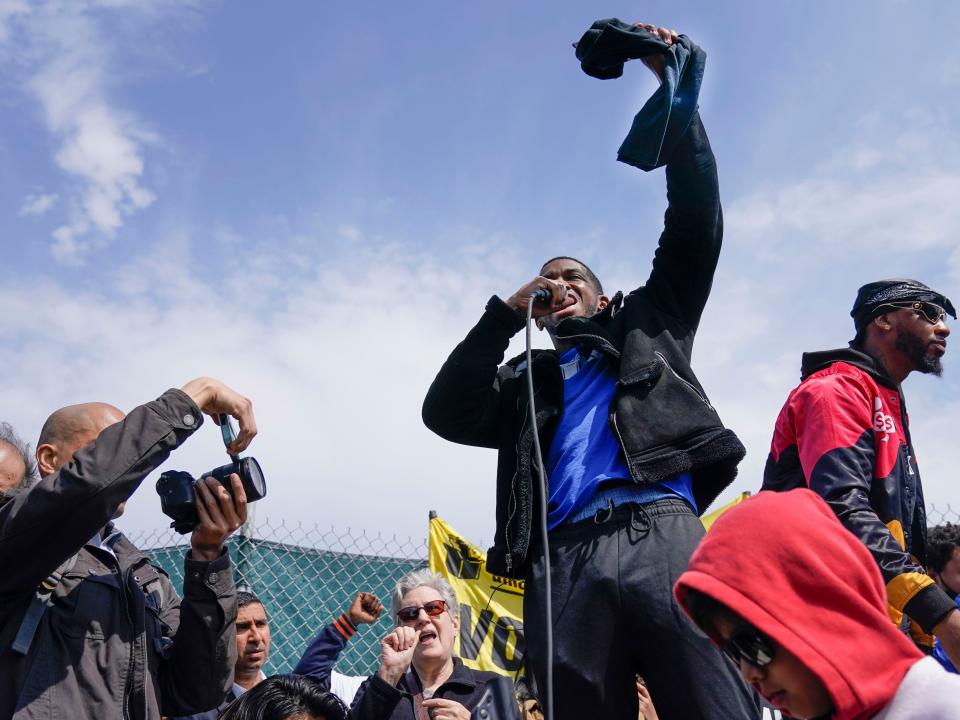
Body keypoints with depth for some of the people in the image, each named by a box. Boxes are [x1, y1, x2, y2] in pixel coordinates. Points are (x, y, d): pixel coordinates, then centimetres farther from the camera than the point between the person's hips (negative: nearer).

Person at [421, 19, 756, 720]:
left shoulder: (649, 322, 29)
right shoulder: (528, 381, 31)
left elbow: (696, 220, 21)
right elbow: (446, 413, 15)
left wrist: (675, 83, 18)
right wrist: (506, 312, 17)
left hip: (661, 532, -2)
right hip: (562, 561, 2)